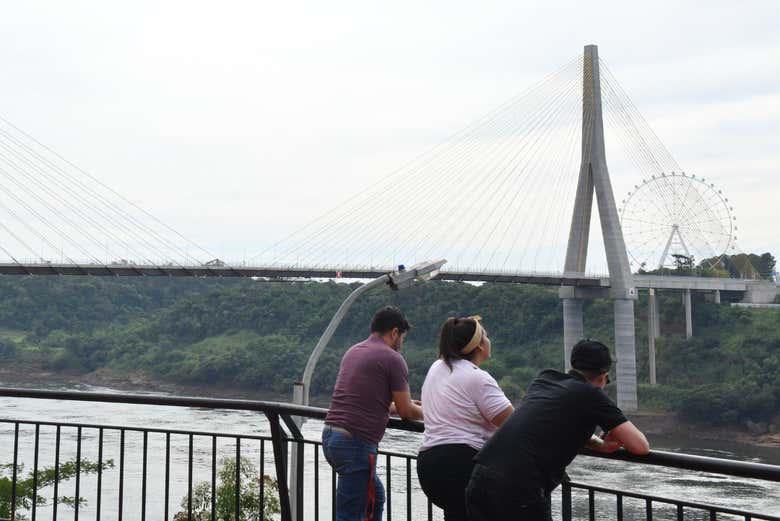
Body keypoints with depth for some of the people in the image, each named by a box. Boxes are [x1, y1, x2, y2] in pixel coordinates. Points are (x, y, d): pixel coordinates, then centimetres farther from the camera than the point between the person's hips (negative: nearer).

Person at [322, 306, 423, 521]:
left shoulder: (353, 351, 17)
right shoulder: (392, 358, -7)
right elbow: (406, 412, -3)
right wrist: (426, 413, 18)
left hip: (330, 435, 9)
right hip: (355, 443, -9)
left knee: (375, 496, 23)